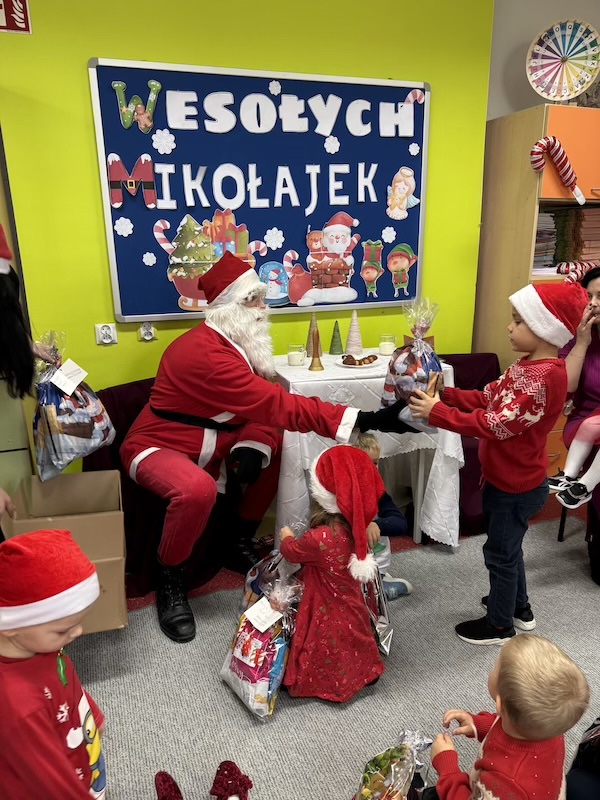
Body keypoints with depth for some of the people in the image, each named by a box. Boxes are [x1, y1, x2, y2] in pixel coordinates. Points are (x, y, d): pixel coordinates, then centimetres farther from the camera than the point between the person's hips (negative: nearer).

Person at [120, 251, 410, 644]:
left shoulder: (238, 342, -1)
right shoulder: (207, 354, -32)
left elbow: (264, 405, -2)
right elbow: (279, 405, -37)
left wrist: (253, 447, -24)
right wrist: (367, 419, -39)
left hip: (210, 443, 9)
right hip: (156, 447, -9)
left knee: (278, 445, 2)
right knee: (198, 490, -38)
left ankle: (236, 544, 16)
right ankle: (169, 582, -7)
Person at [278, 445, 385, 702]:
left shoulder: (319, 538, -33)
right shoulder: (355, 529, -9)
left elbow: (292, 552, -9)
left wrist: (286, 537, 11)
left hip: (328, 627, -7)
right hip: (351, 618, 7)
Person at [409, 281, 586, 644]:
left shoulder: (546, 376, -28)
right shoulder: (528, 366, 3)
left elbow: (496, 424, -32)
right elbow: (488, 399, 4)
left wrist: (437, 413, -32)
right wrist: (445, 393, -9)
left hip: (518, 485, -9)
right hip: (506, 478, 9)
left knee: (500, 553, 9)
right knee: (508, 546, 25)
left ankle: (500, 626, 30)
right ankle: (519, 607, 46)